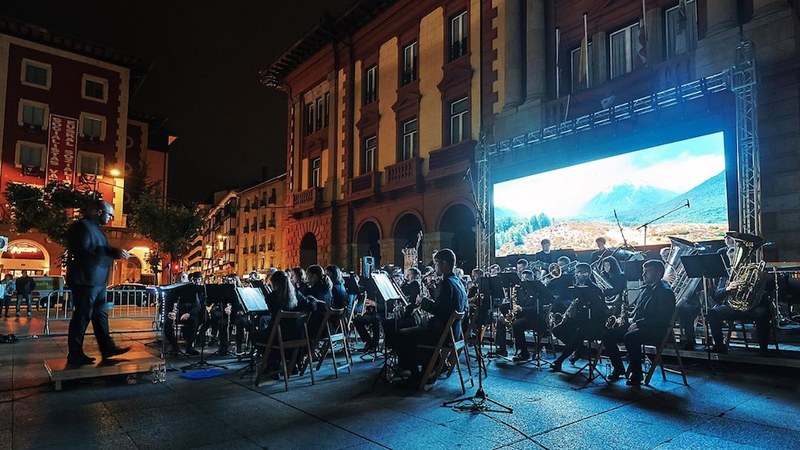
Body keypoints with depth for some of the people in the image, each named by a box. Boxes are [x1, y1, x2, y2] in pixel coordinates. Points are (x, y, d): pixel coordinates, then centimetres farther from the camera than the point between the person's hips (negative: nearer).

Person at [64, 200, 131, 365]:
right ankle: (75, 355, 3)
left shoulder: (95, 228, 20)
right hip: (86, 281, -10)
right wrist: (113, 251, -25)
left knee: (100, 315, 12)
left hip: (97, 281, 10)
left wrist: (116, 253, 16)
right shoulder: (83, 226, -11)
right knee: (82, 317, -4)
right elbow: (85, 250, -24)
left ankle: (107, 347, 19)